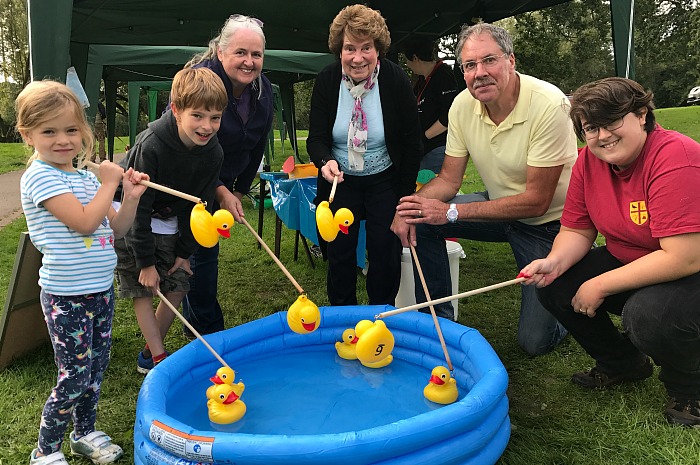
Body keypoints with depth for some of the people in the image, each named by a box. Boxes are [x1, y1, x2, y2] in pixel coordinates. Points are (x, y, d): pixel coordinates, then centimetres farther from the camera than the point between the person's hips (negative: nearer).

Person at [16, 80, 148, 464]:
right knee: (75, 376, 0)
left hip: (100, 290, 8)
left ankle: (85, 433, 38)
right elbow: (84, 222, -26)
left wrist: (131, 198, -2)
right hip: (66, 298, -8)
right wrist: (109, 183, -14)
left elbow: (115, 229, 13)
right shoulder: (40, 177, -14)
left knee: (96, 368, 18)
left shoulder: (86, 178, 10)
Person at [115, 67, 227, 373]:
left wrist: (185, 252, -2)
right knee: (143, 291, -3)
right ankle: (159, 359, 5)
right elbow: (138, 207, -25)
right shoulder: (151, 146, -31)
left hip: (168, 224, 5)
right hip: (130, 221, -5)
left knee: (178, 287, 3)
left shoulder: (213, 153, -16)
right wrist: (146, 262, -20)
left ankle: (149, 353, 19)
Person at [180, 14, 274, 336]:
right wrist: (220, 192, -23)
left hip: (224, 182, 6)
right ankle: (209, 332, 7)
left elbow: (257, 146, 6)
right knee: (201, 251, -7)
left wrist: (239, 191, 6)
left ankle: (194, 322, 30)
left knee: (206, 248, 13)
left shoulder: (263, 90, -4)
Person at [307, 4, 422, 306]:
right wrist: (326, 162, -29)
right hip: (340, 180, 2)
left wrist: (406, 196, -8)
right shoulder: (326, 81, -8)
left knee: (386, 257, 2)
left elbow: (412, 143, -7)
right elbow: (316, 137, -6)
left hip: (385, 182, -1)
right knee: (339, 255, 8)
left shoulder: (396, 81, -13)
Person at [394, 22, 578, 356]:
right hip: (499, 205, 5)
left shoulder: (549, 106, -28)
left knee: (535, 341, -8)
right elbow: (449, 179, -3)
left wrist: (452, 212, -31)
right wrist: (412, 206, -25)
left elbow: (536, 202, -27)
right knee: (422, 220, -16)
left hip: (550, 221, -5)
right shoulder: (463, 105, -11)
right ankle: (437, 316, 3)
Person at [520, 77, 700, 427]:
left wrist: (601, 286, -26)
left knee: (646, 314, -35)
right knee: (554, 285, -8)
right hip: (630, 264, 7)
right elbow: (577, 230, 2)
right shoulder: (589, 161, -6)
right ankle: (623, 364, 16)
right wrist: (554, 263, -21)